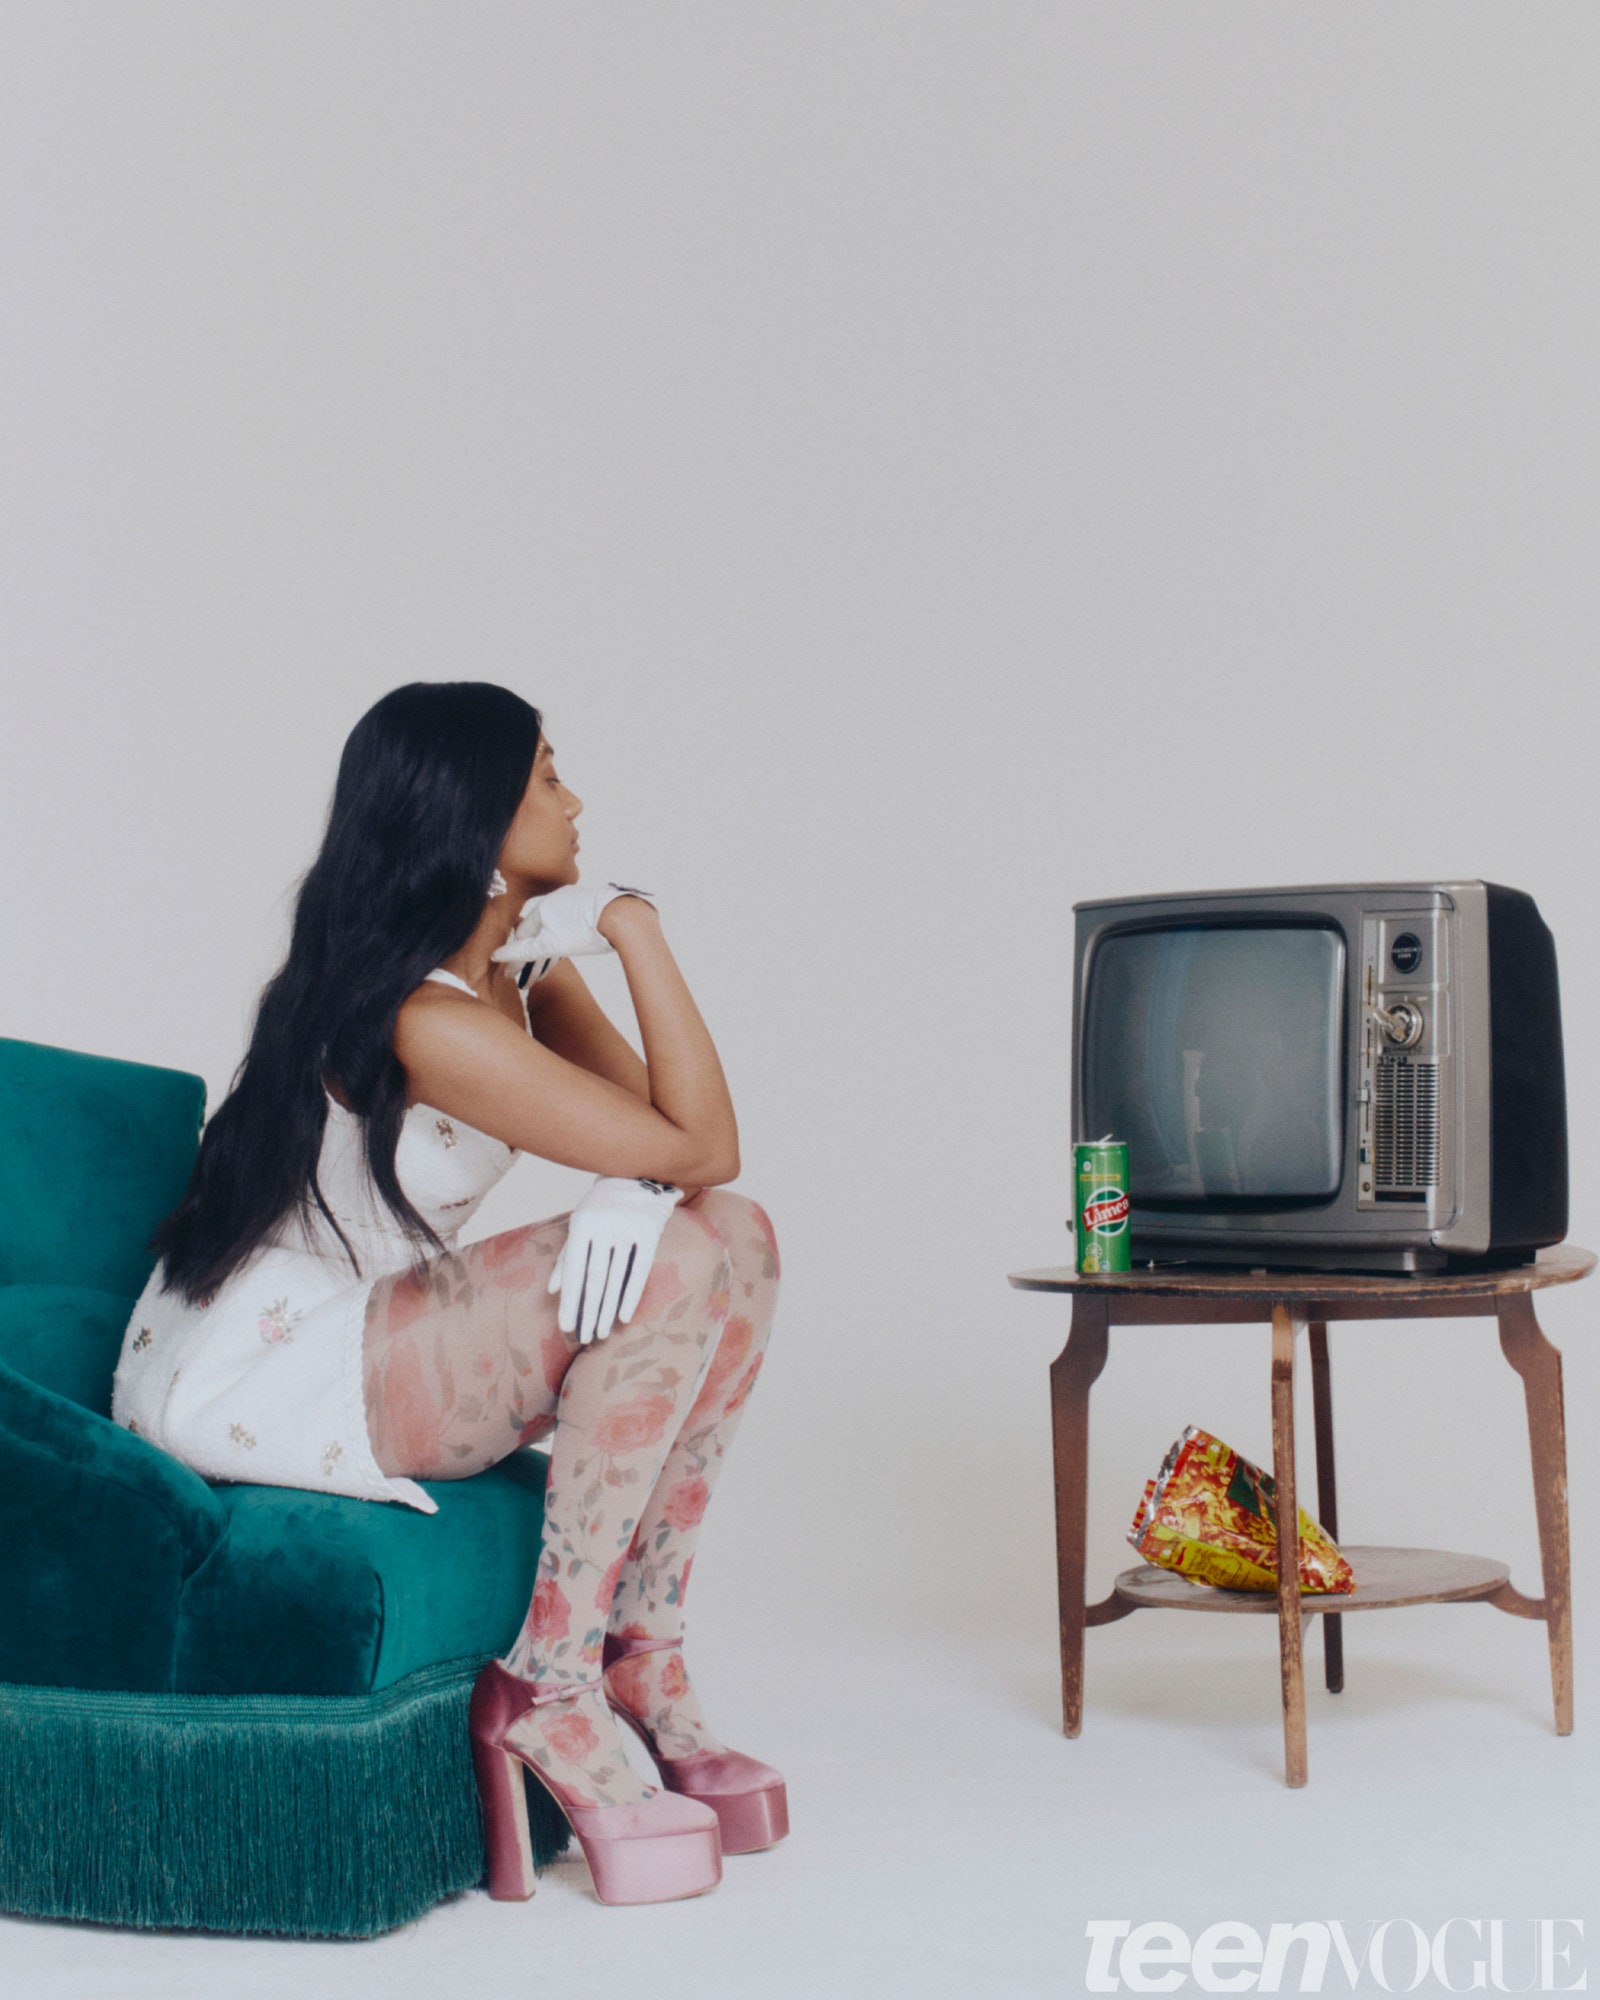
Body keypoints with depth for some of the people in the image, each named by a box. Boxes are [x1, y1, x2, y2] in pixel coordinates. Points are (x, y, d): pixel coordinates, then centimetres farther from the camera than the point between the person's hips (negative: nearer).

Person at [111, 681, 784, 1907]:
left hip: (372, 1340, 9)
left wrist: (632, 1188, -23)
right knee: (674, 1265, -23)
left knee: (734, 1243, -6)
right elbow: (703, 1147, -23)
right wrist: (636, 934, -21)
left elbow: (671, 1137, -1)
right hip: (247, 1385, -9)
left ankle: (641, 1660, -4)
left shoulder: (524, 965, 6)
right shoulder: (425, 1020, -25)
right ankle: (551, 1689, -16)